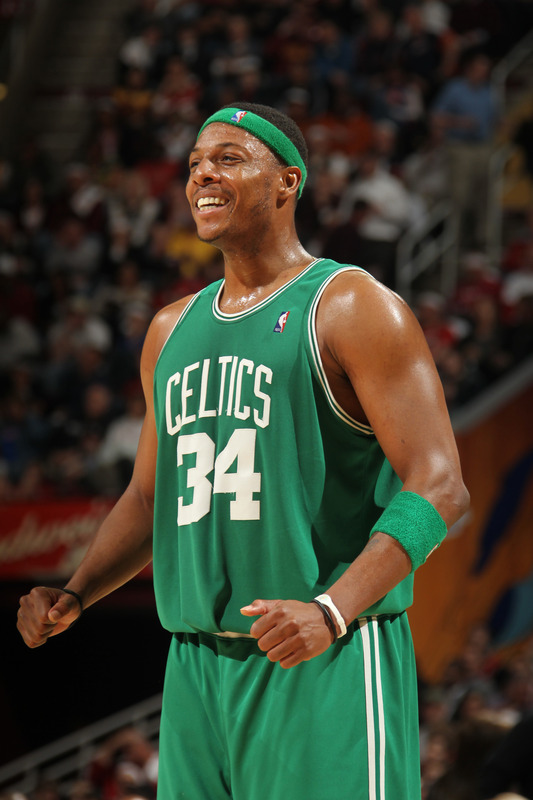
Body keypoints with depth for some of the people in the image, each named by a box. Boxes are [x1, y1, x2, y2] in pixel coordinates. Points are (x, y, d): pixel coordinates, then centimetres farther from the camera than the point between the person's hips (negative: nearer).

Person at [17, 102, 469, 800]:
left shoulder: (354, 308, -5)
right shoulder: (173, 331, 17)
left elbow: (439, 486, -12)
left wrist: (332, 610, -26)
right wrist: (72, 597, 7)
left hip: (329, 665, -7)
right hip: (199, 670, 7)